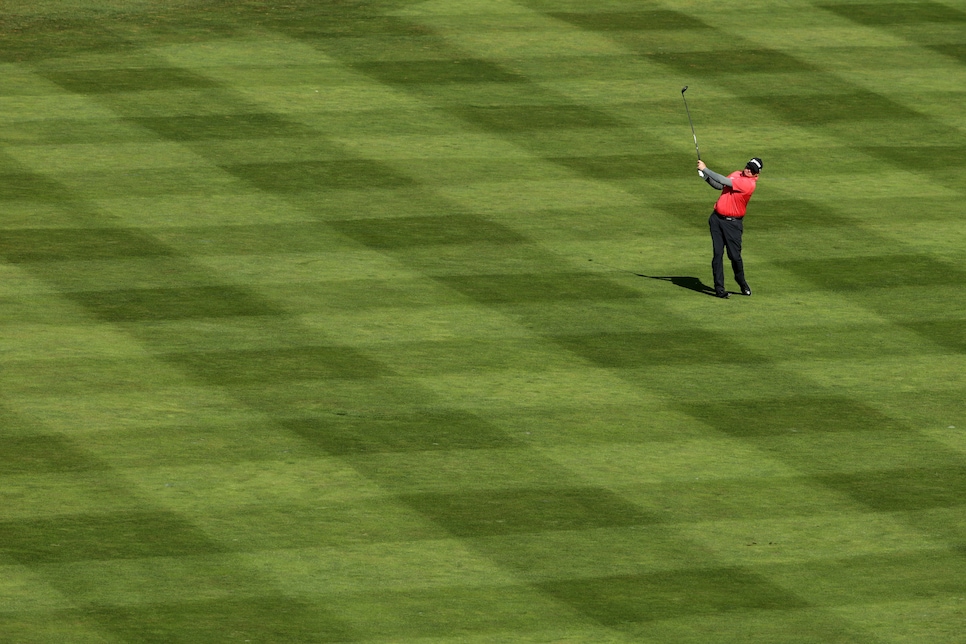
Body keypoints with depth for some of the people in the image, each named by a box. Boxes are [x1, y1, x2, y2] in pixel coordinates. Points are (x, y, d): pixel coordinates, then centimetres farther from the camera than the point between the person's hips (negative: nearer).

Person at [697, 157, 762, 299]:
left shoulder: (749, 184, -16)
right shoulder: (737, 174, 9)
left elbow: (725, 182, -21)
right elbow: (719, 186, 18)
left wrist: (705, 169, -17)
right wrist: (706, 177, 0)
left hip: (733, 223, -6)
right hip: (717, 218, 6)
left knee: (735, 256, -4)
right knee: (718, 254, -1)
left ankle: (743, 285, 21)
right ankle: (719, 288, 1)